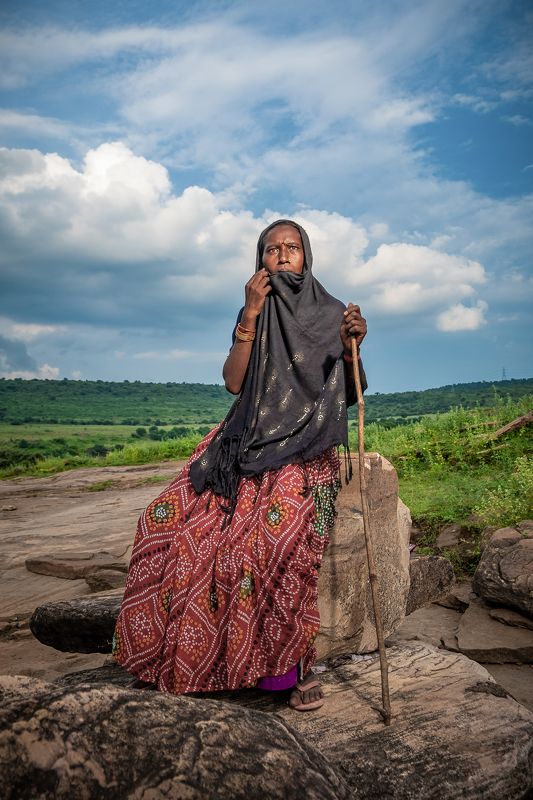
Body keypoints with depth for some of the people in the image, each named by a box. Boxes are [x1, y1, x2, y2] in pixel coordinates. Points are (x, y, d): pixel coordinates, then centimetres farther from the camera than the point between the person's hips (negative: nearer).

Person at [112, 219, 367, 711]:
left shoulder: (332, 313, 8)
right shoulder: (255, 314, 14)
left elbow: (348, 394, 3)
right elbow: (233, 383, -1)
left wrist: (351, 349, -16)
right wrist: (251, 315, -7)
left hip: (306, 448, -3)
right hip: (249, 441, 3)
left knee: (278, 535, -29)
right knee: (174, 520, -13)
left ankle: (297, 662, -10)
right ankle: (187, 649, 5)